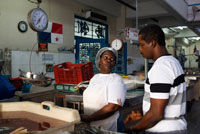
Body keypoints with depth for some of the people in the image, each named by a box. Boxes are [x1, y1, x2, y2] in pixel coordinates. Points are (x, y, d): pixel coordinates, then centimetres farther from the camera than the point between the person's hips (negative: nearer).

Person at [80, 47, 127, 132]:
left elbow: (113, 107, -23)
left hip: (106, 129, -6)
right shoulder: (95, 77, 7)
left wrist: (88, 118, -20)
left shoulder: (116, 80, -14)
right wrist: (83, 118, -1)